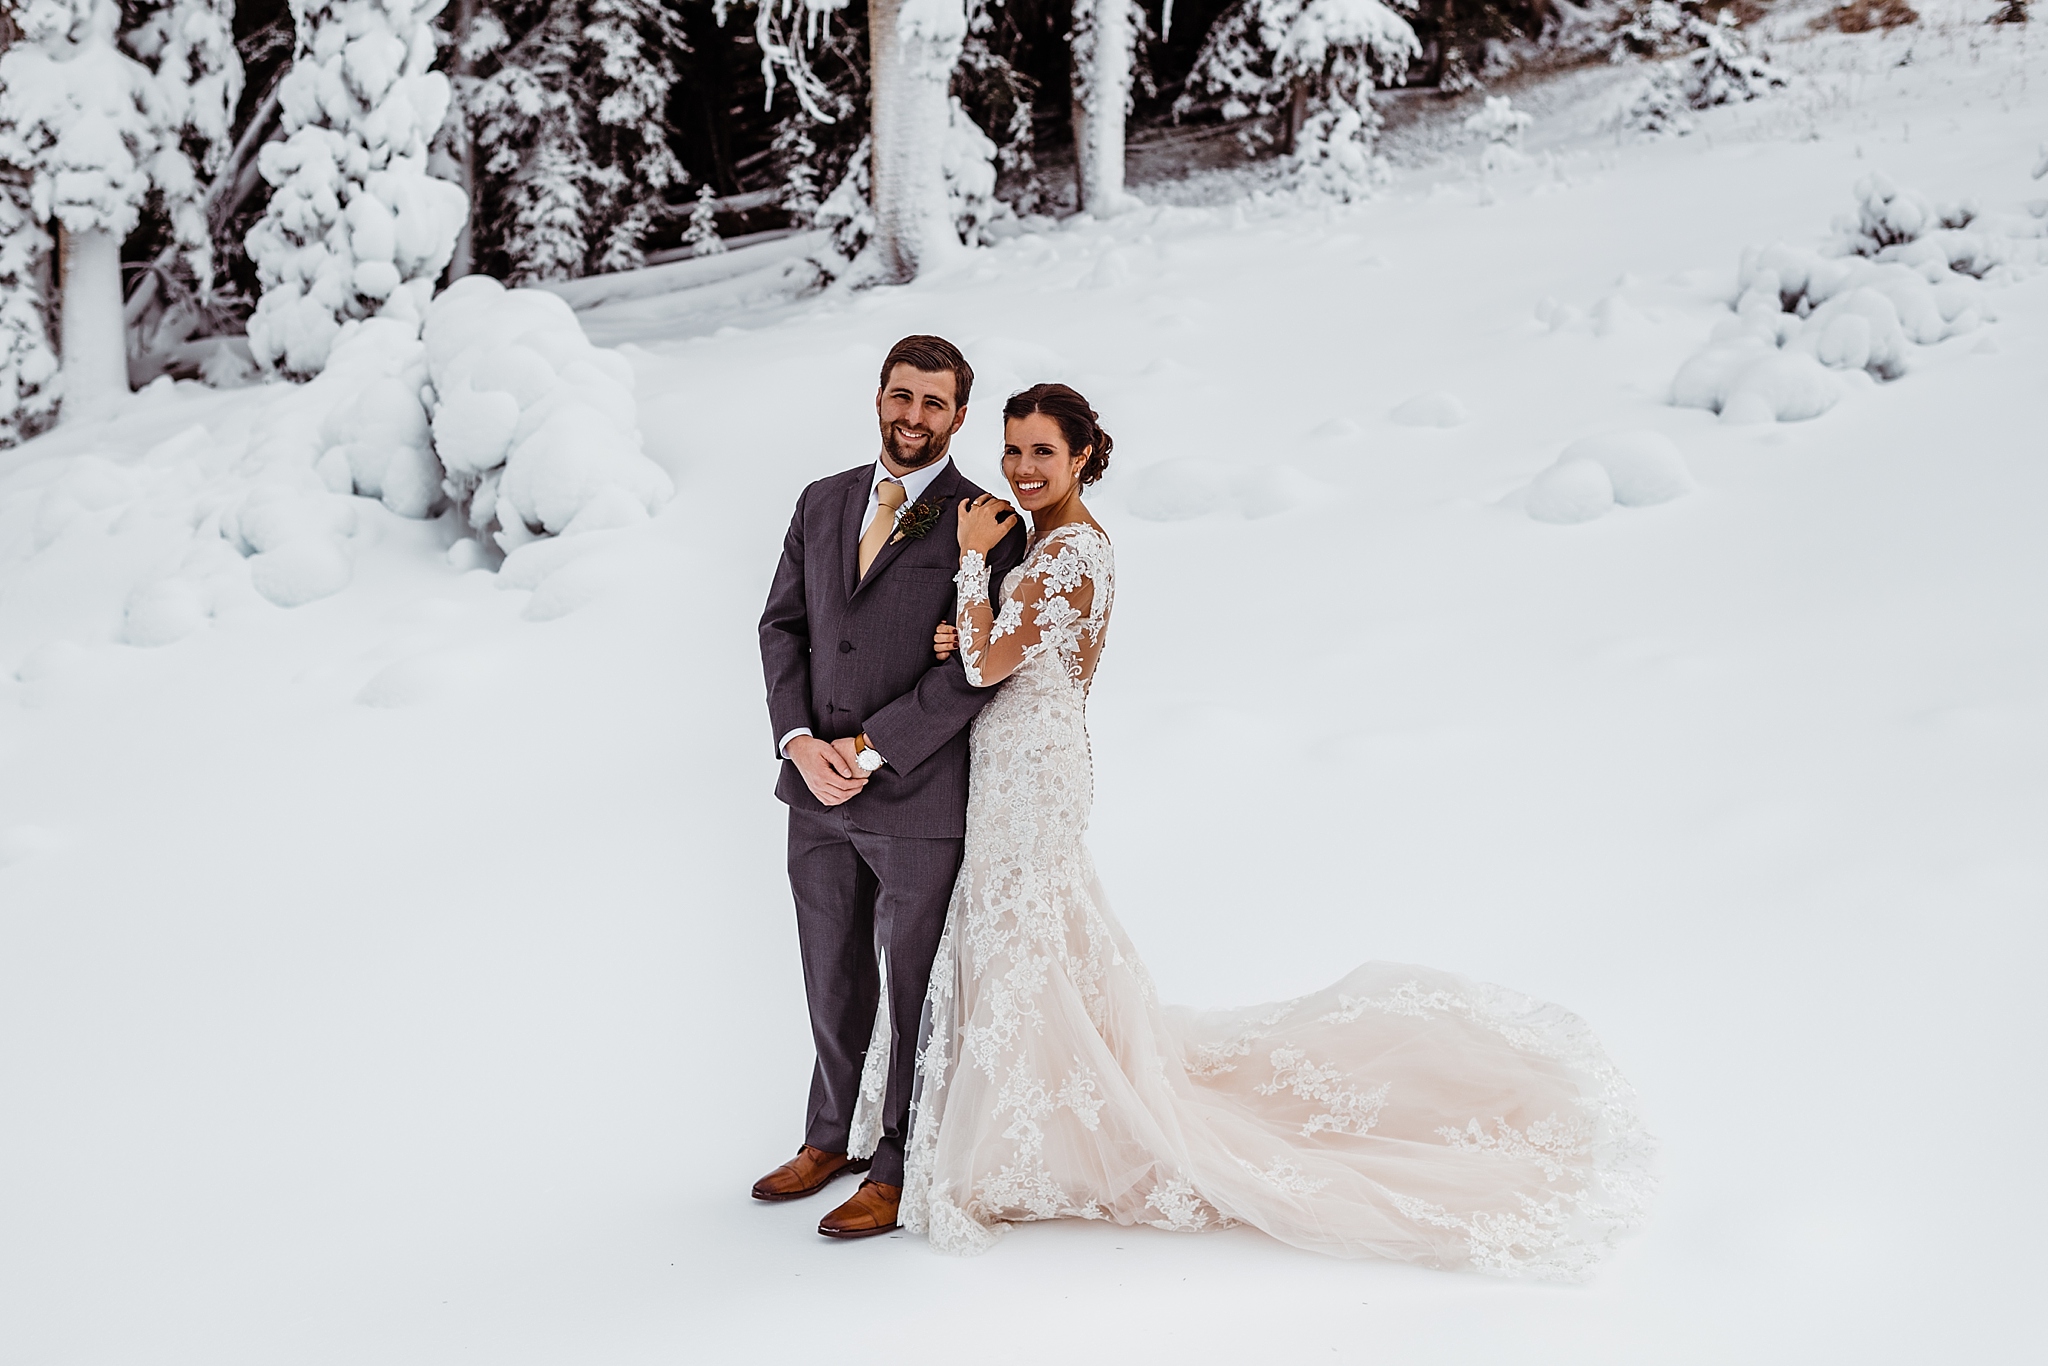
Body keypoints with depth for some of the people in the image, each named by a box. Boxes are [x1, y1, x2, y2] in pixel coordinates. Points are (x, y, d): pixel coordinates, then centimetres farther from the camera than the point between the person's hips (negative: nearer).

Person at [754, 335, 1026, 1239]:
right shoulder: (822, 503, 10)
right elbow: (783, 624, 7)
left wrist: (870, 749, -17)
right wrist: (800, 741, -8)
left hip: (918, 797, -5)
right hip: (817, 791, 5)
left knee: (911, 988, 7)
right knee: (834, 981, 18)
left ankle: (899, 1169, 23)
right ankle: (834, 1137, 37)